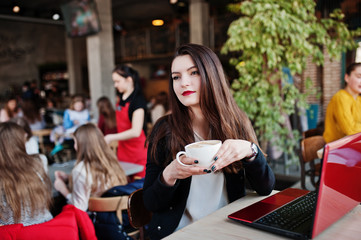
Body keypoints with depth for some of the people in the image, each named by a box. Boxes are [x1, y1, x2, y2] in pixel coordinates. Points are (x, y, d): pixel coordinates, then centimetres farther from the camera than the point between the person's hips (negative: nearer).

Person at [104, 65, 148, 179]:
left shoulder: (137, 99, -13)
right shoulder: (121, 99, 12)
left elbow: (135, 132, -19)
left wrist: (111, 138, -15)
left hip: (138, 153, -7)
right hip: (123, 151, 7)